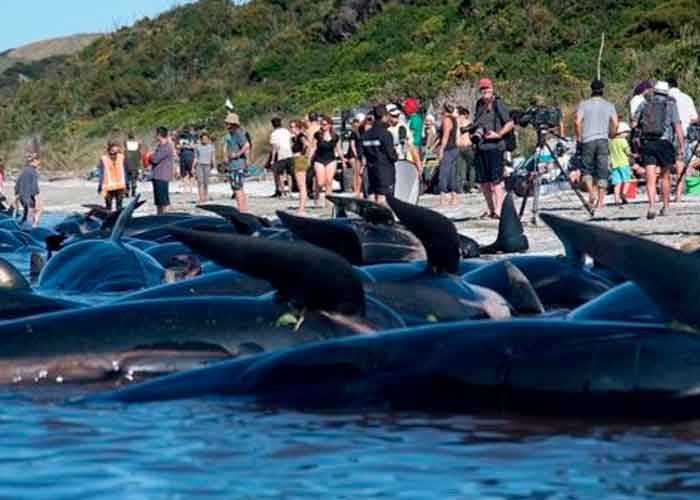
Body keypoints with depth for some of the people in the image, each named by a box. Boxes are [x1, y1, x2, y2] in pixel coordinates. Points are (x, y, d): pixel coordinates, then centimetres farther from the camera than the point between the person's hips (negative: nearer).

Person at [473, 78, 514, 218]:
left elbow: (510, 124, -7)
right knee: (483, 181, 9)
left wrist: (498, 134, -17)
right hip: (480, 146, 8)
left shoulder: (498, 104, -5)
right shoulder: (479, 104, 16)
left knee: (495, 180, -11)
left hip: (494, 145, -7)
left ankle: (498, 210, -13)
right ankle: (490, 209, 20)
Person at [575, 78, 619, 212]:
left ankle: (591, 192, -10)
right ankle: (601, 201, -1)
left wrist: (578, 137, 4)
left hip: (587, 140, -1)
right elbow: (615, 124, -1)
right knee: (602, 171, 3)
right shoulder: (609, 105, 8)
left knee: (587, 169, 12)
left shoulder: (584, 104, 4)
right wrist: (611, 135, 16)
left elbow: (577, 122, -7)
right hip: (603, 140, 1)